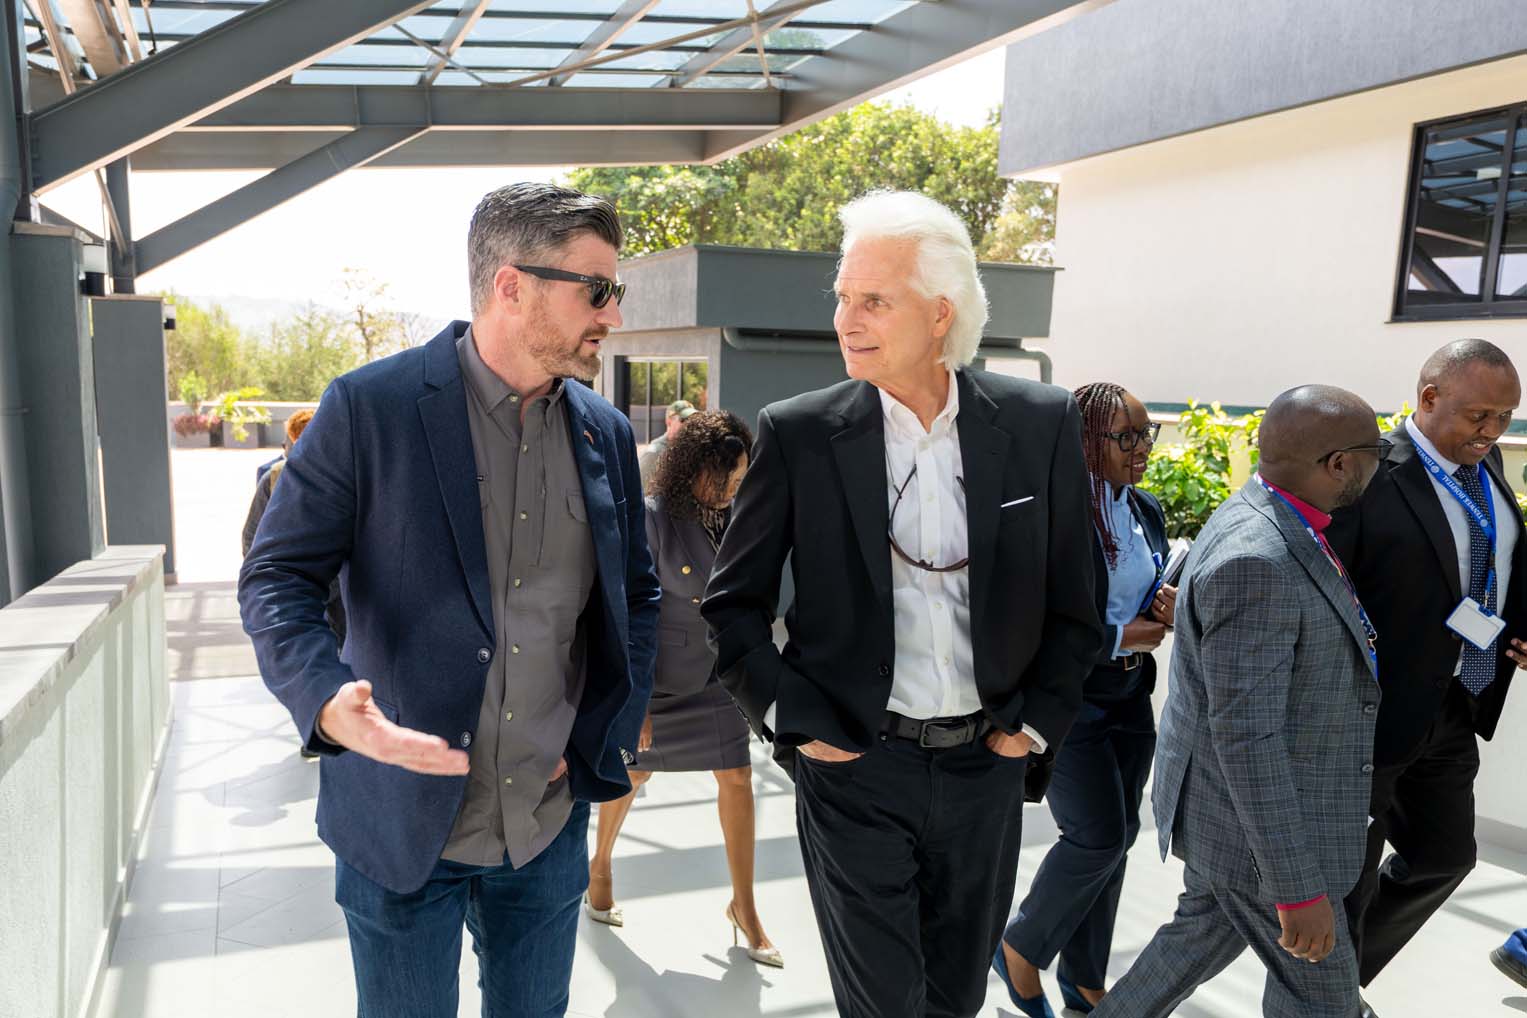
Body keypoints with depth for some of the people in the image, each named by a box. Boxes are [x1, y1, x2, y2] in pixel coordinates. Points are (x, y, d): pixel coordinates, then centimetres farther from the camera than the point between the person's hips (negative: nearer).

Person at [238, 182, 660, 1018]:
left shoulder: (607, 434, 2)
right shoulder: (369, 407, -11)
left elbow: (637, 597, 11)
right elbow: (276, 577, -9)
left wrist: (600, 741, 1)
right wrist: (328, 701, -27)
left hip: (550, 826, 4)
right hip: (401, 820, -3)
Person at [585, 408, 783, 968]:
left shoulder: (729, 512, -2)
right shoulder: (651, 517, -20)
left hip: (714, 672, 5)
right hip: (654, 671, -5)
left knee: (737, 778, 3)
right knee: (633, 774, 14)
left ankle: (743, 905, 19)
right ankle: (600, 865, 42)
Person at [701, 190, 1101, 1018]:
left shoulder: (1040, 423, -5)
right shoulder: (797, 434, -10)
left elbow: (1071, 601, 5)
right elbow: (732, 603, -2)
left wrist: (1036, 721, 1)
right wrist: (794, 723, -8)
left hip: (986, 765, 3)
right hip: (854, 767, -2)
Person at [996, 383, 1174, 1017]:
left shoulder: (1147, 511, 7)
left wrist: (1167, 607, -4)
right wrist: (1121, 638, -18)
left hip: (1129, 697, 8)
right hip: (1064, 698, -8)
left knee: (1118, 835, 13)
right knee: (1098, 835, -6)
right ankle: (1021, 948, 20)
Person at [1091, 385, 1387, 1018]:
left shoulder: (1269, 525, 1)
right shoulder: (1254, 562, -30)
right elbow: (1245, 736, -29)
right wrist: (1299, 889, -25)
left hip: (1237, 800, 9)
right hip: (1254, 823, -9)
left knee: (1205, 933, 25)